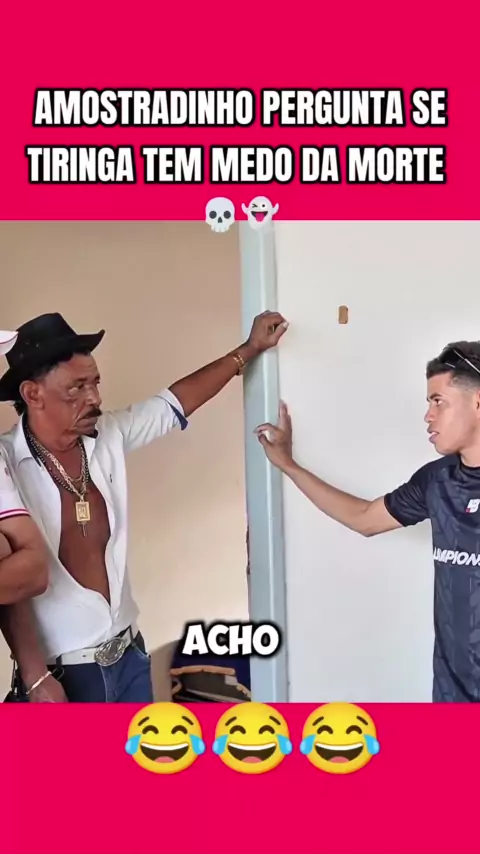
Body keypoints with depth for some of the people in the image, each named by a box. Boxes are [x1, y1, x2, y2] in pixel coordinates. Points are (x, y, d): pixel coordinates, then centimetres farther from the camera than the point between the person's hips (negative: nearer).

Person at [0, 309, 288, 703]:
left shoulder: (108, 437, -3)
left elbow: (177, 401, 7)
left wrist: (249, 349, 7)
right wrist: (36, 677, -20)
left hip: (128, 652, 6)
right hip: (62, 671, -6)